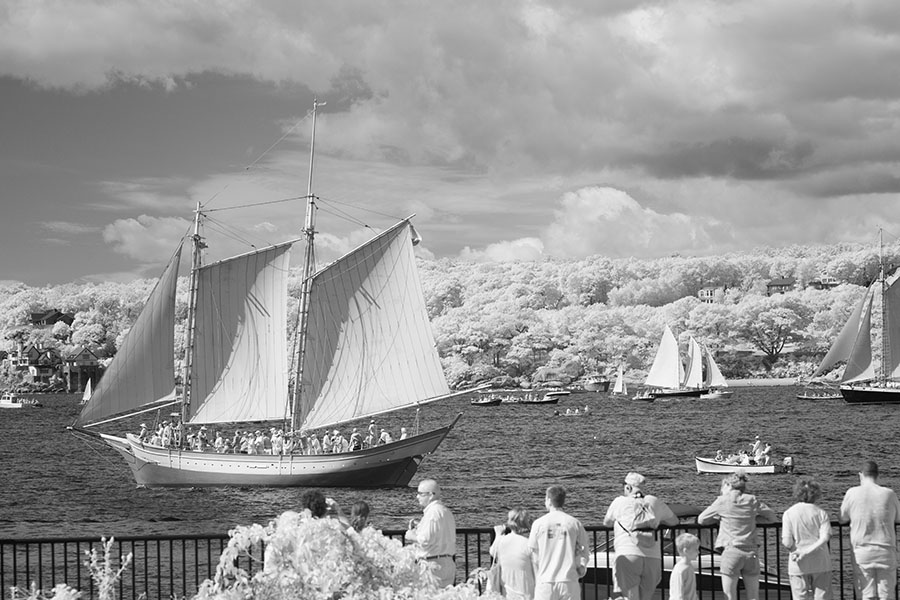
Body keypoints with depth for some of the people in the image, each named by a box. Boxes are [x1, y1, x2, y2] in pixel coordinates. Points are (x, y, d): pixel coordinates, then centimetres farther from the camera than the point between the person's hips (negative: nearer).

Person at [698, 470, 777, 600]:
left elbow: (701, 520, 7)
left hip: (731, 552, -3)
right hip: (751, 553, 3)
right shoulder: (752, 500, 7)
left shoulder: (722, 501, 0)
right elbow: (771, 517, 17)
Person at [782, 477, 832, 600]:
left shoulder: (789, 514, -5)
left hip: (799, 566, -1)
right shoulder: (821, 513, -1)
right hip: (821, 564, 1)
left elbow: (787, 543, -10)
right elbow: (825, 538, -13)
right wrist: (806, 552, -14)